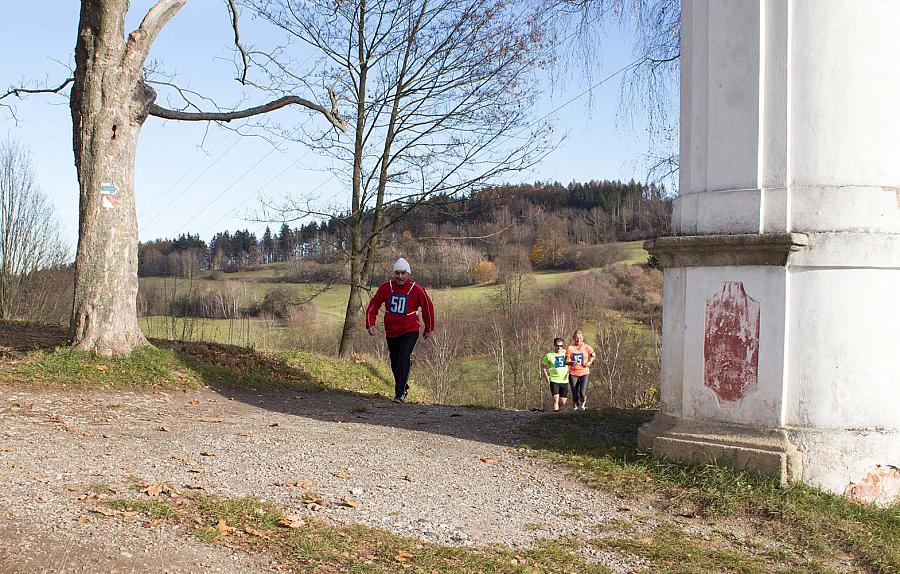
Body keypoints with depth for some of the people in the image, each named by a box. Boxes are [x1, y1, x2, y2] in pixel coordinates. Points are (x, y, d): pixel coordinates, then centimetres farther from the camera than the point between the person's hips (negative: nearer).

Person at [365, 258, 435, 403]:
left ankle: (400, 393, -21)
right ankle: (403, 387, 35)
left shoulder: (417, 289, -11)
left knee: (403, 358, -21)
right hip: (391, 332, 4)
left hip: (410, 331, -4)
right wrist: (370, 324, -8)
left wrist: (429, 329, 11)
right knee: (394, 362, 12)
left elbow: (428, 307, 3)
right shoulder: (386, 287, -6)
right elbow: (373, 305, 3)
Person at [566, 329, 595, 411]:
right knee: (575, 395, -1)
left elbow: (593, 355, 19)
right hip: (573, 374, 0)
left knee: (582, 392, -17)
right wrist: (572, 362, -23)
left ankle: (582, 405, 11)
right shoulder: (570, 348, -3)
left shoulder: (586, 347, 0)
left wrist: (589, 362, 1)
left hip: (584, 373, 0)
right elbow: (566, 361, -2)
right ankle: (576, 407, 20)